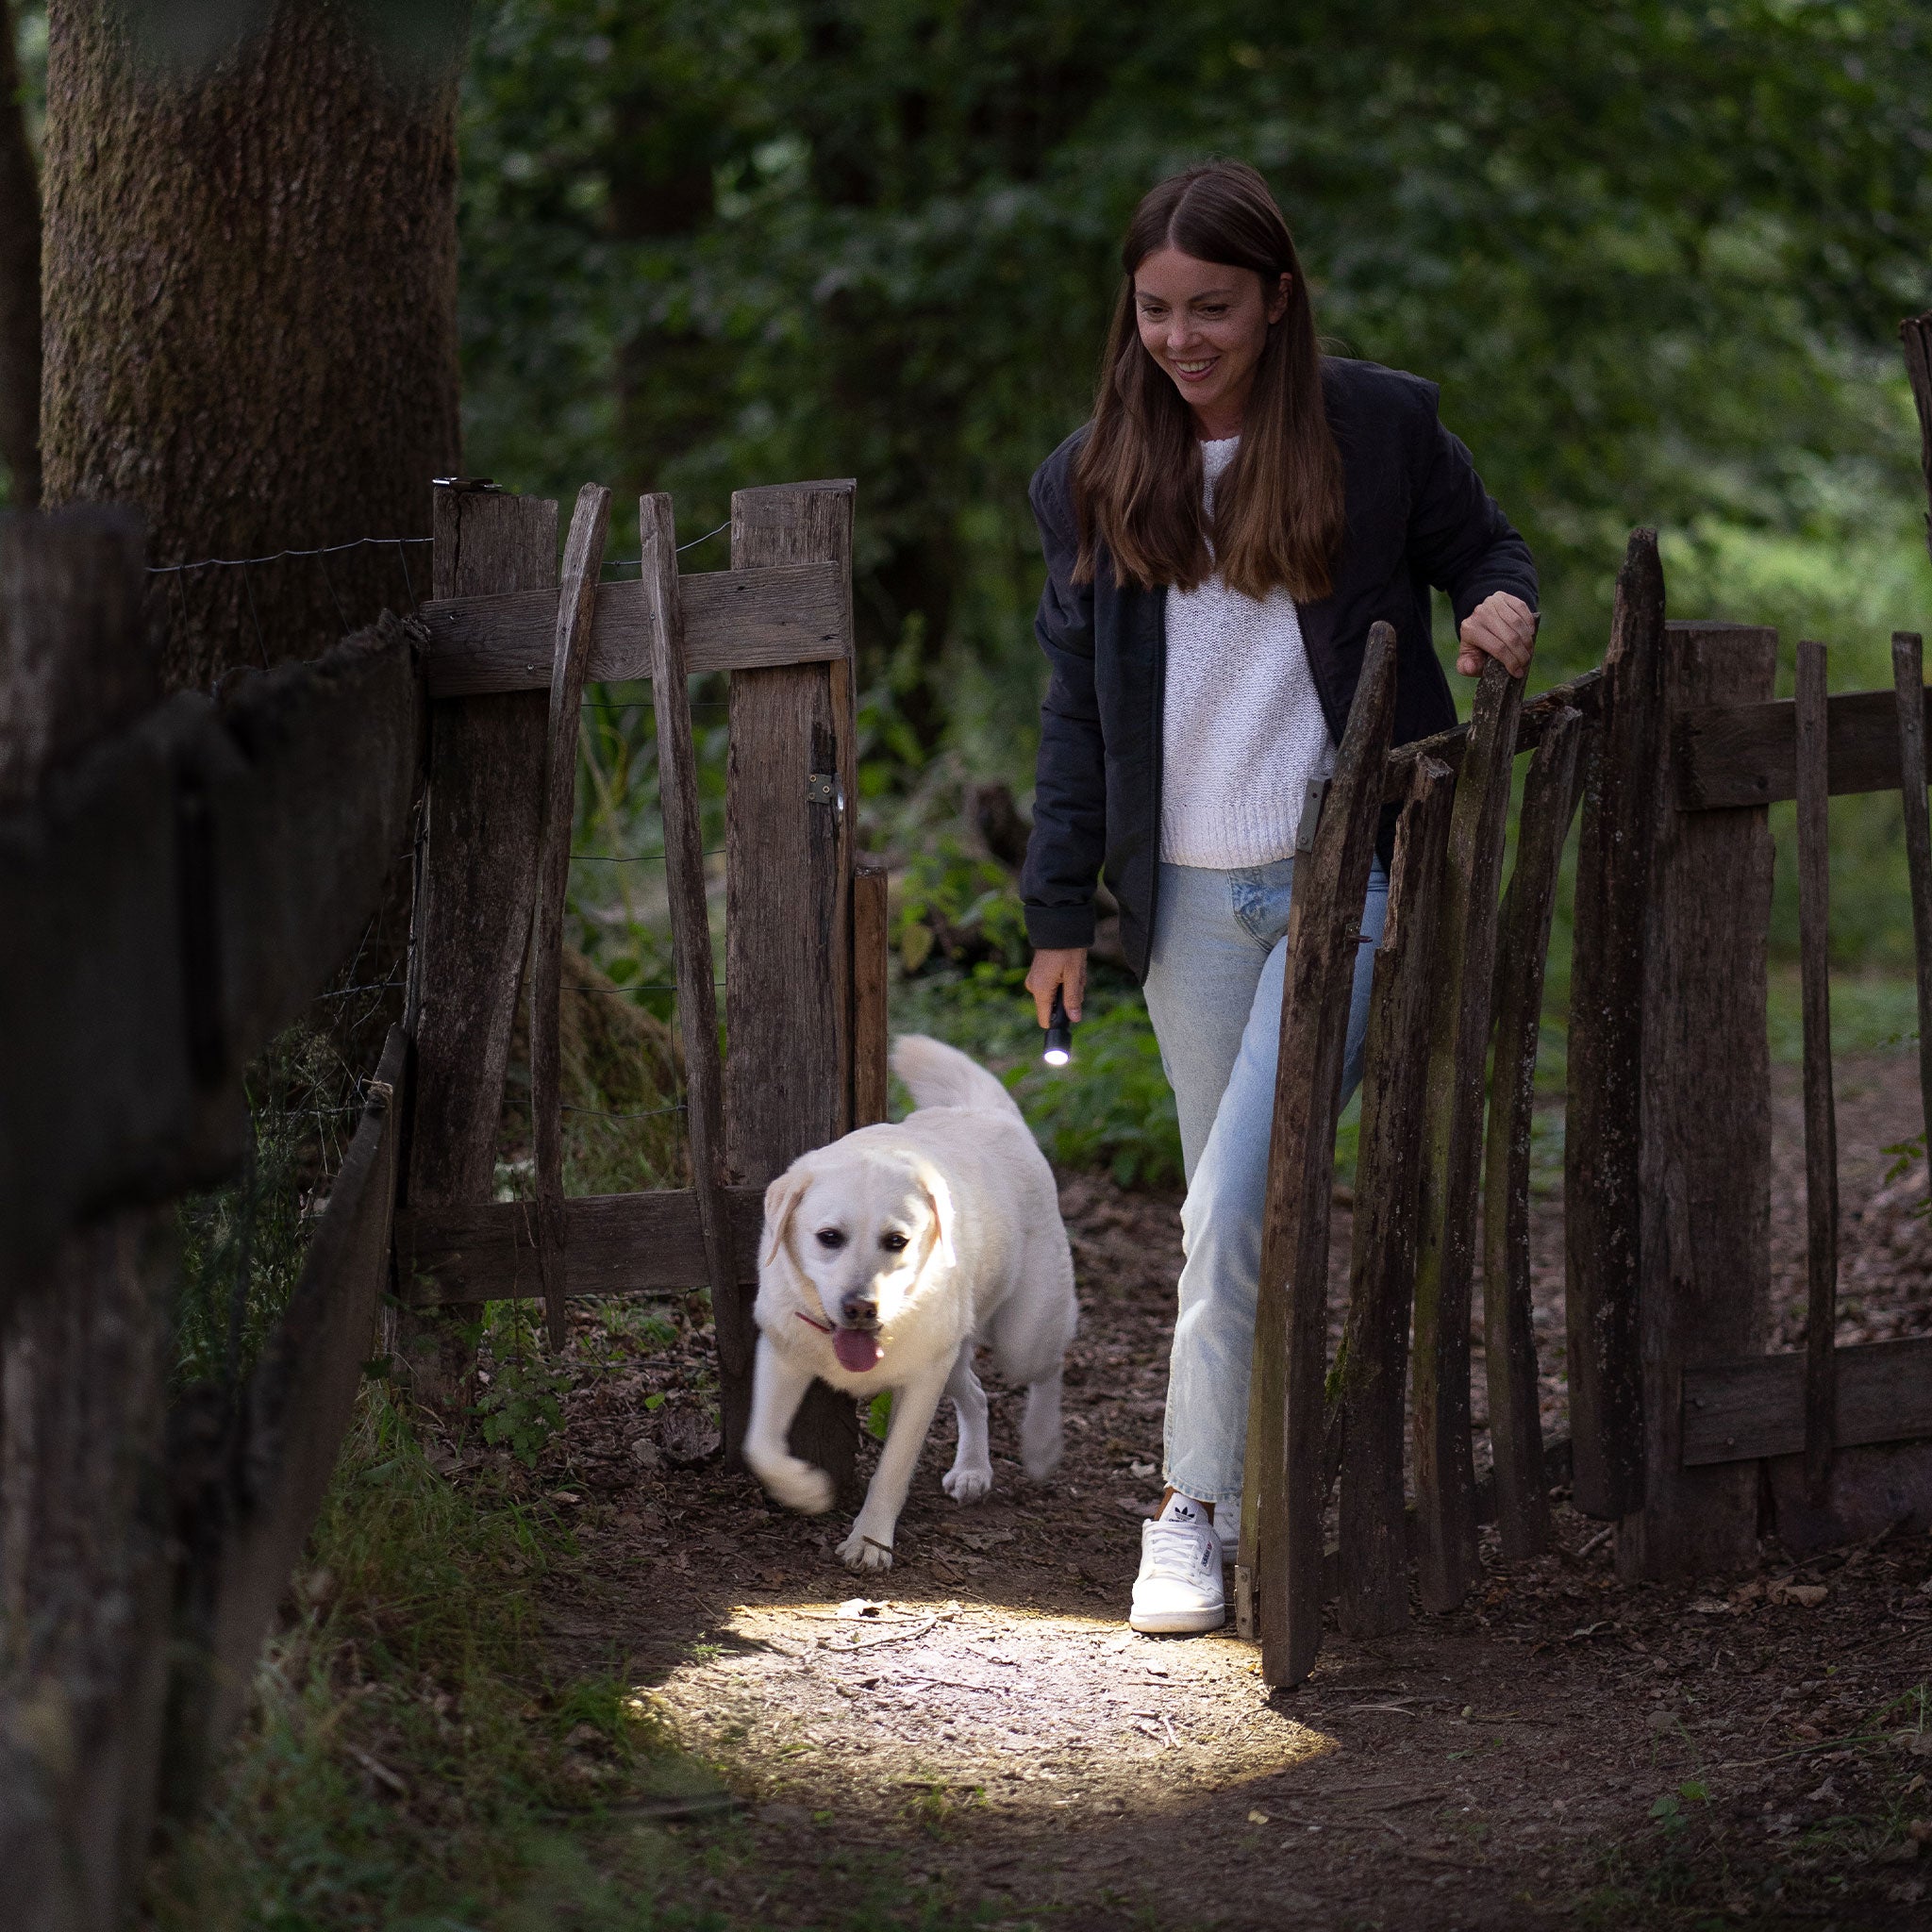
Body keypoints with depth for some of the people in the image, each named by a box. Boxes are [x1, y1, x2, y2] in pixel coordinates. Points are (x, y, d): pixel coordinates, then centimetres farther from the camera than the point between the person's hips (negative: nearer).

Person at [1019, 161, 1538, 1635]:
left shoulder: (1383, 429, -1)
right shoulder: (1095, 478, 8)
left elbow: (1482, 543, 15)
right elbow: (1076, 707, 12)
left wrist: (1503, 602, -10)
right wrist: (1061, 914, 9)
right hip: (1189, 893, 3)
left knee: (1237, 1200, -13)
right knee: (1232, 1215, 8)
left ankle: (1197, 1505, -5)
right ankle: (1263, 1488, 19)